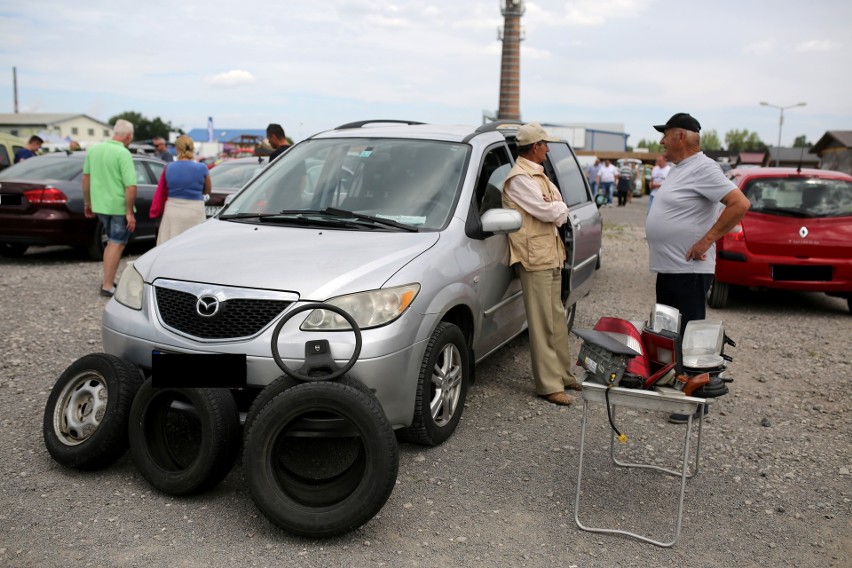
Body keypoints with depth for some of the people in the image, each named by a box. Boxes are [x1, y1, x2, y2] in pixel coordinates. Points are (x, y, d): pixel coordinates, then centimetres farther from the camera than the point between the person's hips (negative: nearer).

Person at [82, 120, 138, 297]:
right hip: (119, 207, -7)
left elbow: (86, 178, 11)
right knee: (117, 244, 2)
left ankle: (108, 281, 24)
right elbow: (131, 186, -23)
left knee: (111, 242, 21)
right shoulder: (123, 154, -16)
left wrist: (87, 203, 19)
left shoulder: (94, 149, 6)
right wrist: (130, 212, -17)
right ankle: (107, 286, 4)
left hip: (99, 205, 7)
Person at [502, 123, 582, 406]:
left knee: (557, 318, 16)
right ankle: (549, 385, -1)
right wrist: (557, 209, 1)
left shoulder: (538, 175, 18)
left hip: (551, 255, 10)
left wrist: (554, 209, -8)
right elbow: (547, 211, -20)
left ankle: (563, 373, 27)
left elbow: (560, 209, 13)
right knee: (543, 323, -6)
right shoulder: (519, 179, -14)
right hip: (535, 257, -10)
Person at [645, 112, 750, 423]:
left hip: (688, 270, -10)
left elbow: (740, 203, -23)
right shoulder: (678, 169, 15)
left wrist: (707, 240, -22)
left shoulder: (702, 169, -15)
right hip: (667, 268, 10)